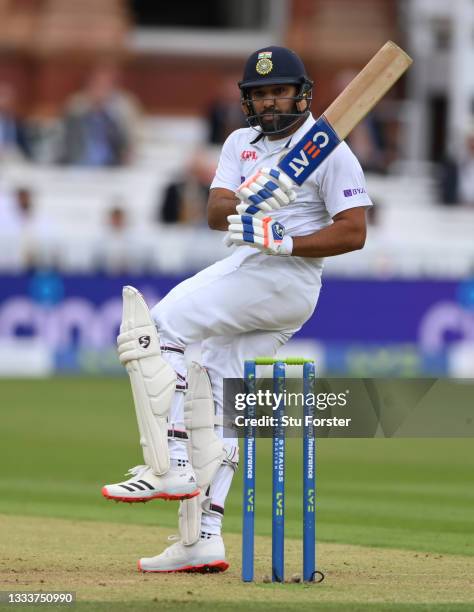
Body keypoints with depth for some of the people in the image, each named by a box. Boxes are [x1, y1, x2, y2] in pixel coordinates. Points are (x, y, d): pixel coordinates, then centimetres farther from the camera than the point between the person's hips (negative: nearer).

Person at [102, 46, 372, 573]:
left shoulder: (329, 151, -4)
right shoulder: (240, 144, 17)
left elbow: (353, 233, -11)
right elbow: (214, 214, 2)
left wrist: (283, 240, -21)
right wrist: (248, 201, -20)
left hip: (285, 275, -8)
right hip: (245, 277, 8)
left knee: (155, 327, -19)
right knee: (211, 399, 4)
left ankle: (169, 468, -26)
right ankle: (203, 540, 3)